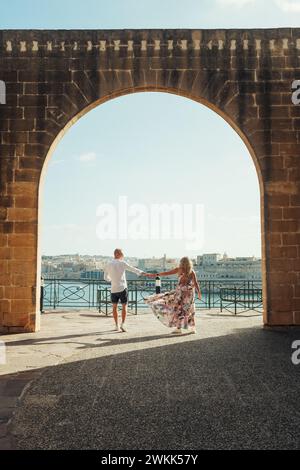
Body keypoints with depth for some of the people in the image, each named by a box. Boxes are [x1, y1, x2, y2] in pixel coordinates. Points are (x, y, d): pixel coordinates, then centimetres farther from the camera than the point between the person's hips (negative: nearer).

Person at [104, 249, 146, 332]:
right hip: (122, 288, -3)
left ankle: (117, 325, 15)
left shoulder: (108, 265, 4)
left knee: (114, 307, 15)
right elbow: (133, 269, 0)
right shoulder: (122, 263, -7)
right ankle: (123, 324, -7)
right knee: (124, 306, 6)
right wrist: (141, 272, 13)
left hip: (113, 289, 3)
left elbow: (106, 277, 14)